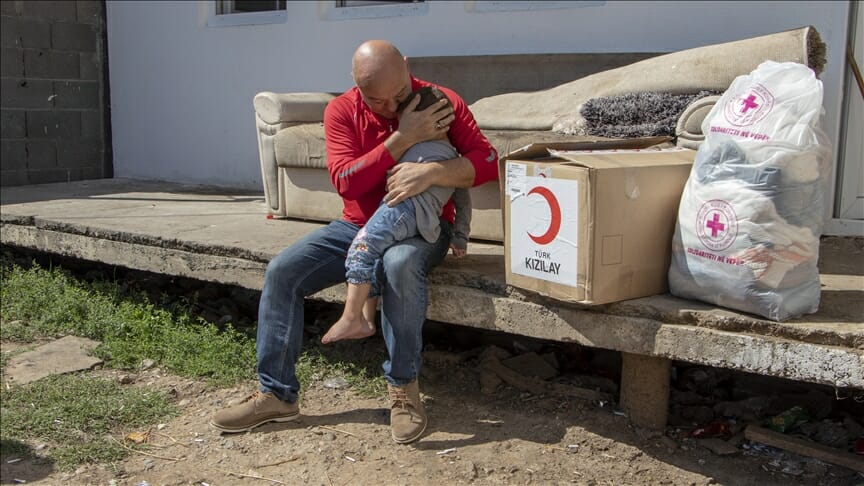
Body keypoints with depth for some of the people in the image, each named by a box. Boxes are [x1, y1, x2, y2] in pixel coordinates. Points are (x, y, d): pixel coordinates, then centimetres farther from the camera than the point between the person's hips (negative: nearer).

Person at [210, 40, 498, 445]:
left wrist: (430, 172, -33)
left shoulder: (442, 103, -8)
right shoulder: (341, 111, -4)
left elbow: (487, 162, -16)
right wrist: (402, 139, -25)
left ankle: (403, 389, -25)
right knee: (280, 272, -14)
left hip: (420, 228, -3)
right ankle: (276, 394, -4)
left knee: (399, 265, -39)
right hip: (357, 226, 4)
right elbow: (345, 181, -17)